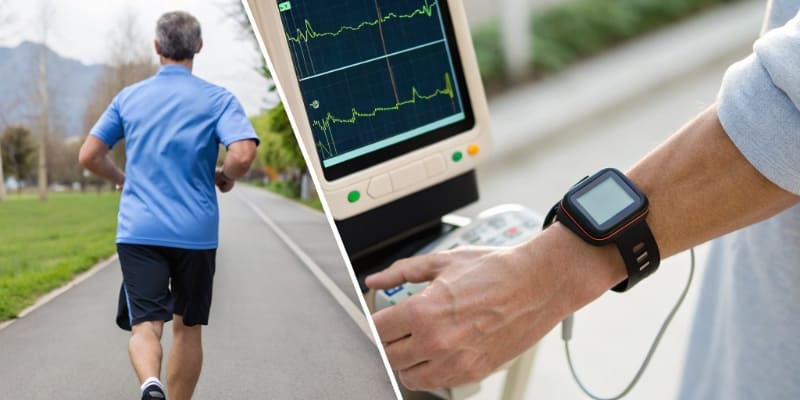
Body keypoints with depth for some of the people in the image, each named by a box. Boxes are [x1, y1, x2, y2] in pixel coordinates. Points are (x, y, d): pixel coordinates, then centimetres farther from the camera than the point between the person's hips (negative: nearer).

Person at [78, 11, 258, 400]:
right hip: (195, 233, -1)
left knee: (145, 326, -3)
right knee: (187, 328, 15)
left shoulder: (128, 97, 8)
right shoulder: (218, 99, -1)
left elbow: (89, 155, 9)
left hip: (138, 232, 1)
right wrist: (226, 177, 4)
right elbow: (243, 152, -17)